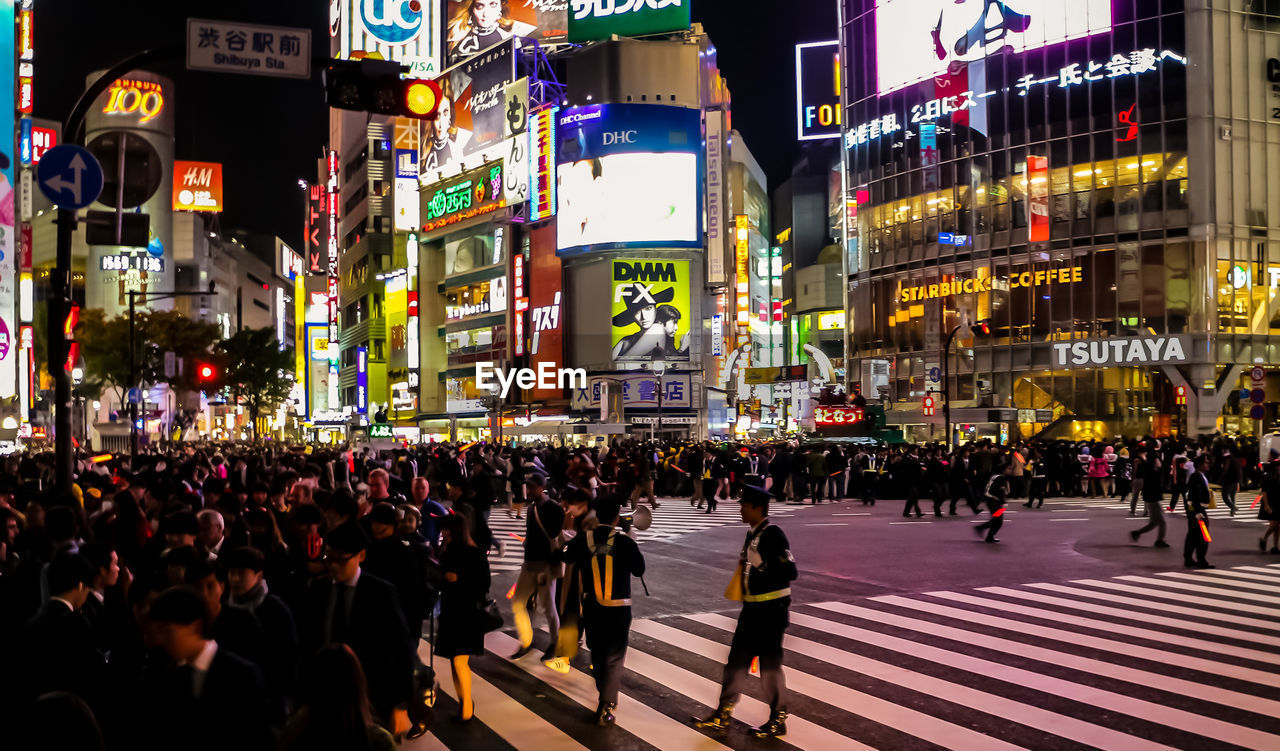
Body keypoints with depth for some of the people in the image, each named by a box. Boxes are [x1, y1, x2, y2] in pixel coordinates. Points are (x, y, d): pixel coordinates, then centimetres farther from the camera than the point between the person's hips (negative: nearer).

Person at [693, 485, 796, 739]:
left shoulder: (773, 534, -17)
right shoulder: (753, 534, 11)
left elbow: (789, 571, -22)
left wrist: (759, 575, -23)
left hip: (772, 610, -9)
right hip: (753, 608, 9)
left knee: (770, 663, 2)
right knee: (736, 661, 10)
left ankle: (778, 720, 17)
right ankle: (722, 718, 17)